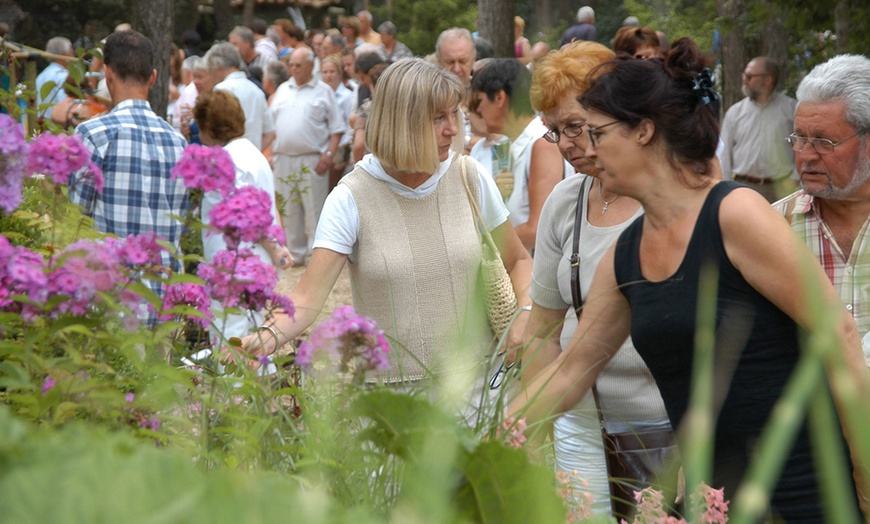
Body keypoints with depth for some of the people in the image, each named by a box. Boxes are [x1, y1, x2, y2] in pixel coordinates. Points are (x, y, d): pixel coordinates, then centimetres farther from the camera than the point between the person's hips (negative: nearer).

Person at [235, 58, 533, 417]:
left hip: (472, 379, 2)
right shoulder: (352, 199, -10)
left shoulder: (469, 178, -1)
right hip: (389, 387, -2)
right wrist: (267, 338, -37)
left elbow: (518, 262, 12)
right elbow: (308, 297, -17)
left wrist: (525, 315, -7)